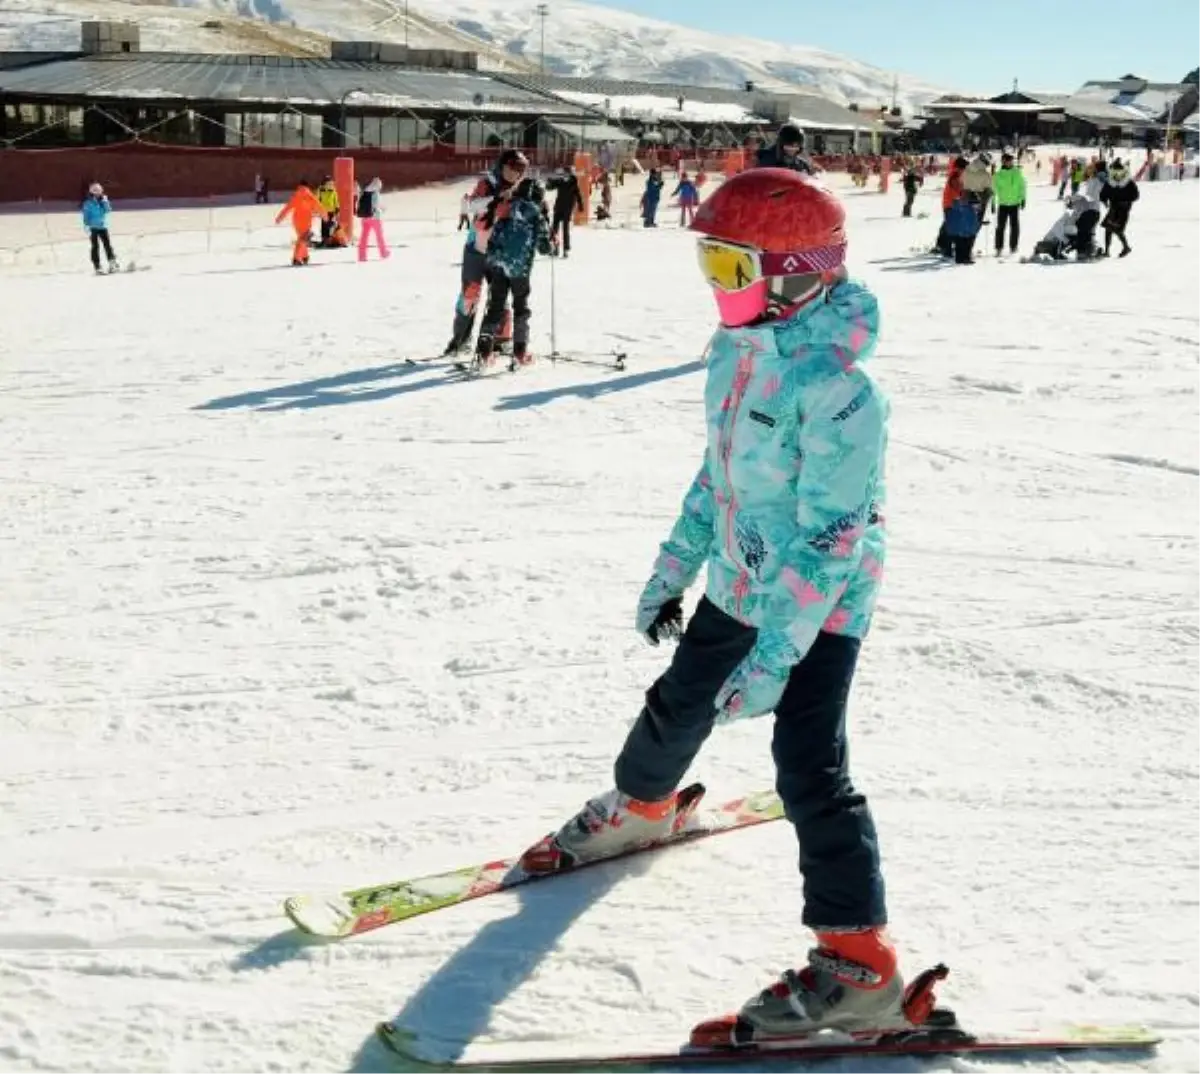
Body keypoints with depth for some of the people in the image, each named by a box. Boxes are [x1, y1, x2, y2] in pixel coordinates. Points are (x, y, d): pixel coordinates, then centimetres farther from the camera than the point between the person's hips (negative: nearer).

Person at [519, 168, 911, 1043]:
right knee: (678, 704, 24)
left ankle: (860, 963, -2)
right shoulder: (735, 352, 0)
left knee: (809, 768, -12)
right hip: (740, 582, 9)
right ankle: (640, 807, 53)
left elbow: (829, 537, -28)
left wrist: (774, 658, -30)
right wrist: (673, 571, 16)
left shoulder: (836, 386, -27)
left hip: (819, 603, -8)